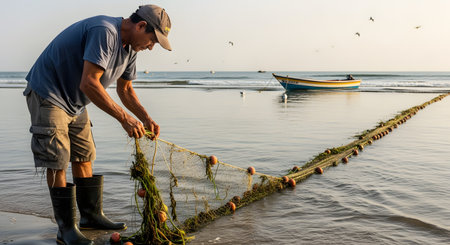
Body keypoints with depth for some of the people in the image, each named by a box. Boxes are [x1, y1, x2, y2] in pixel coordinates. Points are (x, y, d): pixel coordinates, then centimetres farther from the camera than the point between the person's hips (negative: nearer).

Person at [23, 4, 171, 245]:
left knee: (84, 157, 12)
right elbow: (89, 83, -35)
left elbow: (125, 89, 13)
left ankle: (91, 216, 23)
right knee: (57, 162, -8)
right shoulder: (104, 32, -28)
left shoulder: (129, 47, 3)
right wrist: (124, 117, -33)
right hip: (48, 94, -9)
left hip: (75, 103, 10)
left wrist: (146, 119, 0)